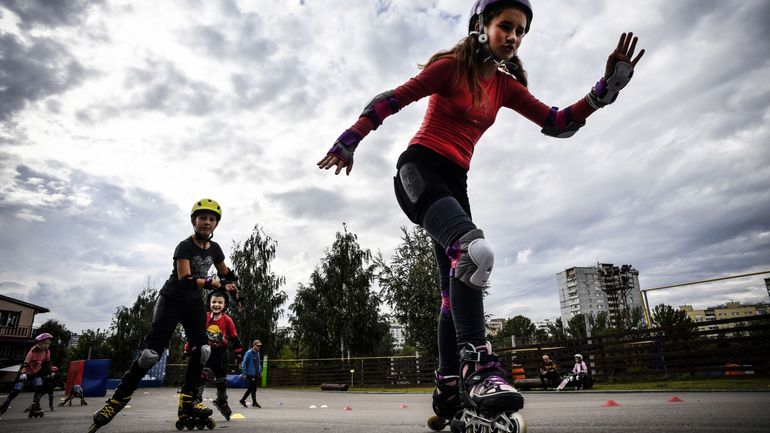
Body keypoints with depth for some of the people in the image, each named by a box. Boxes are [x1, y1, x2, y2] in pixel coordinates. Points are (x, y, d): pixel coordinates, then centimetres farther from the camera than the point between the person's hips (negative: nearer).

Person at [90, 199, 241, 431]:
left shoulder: (214, 249, 1)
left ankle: (186, 404, -5)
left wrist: (233, 290, 0)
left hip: (194, 302, 5)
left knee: (201, 349, -11)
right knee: (152, 352, -12)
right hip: (172, 299, -5)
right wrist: (216, 284, -38)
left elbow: (227, 275, 14)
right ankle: (118, 398, 5)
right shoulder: (184, 247, -17)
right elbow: (185, 280, -29)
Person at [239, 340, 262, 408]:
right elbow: (244, 363, -12)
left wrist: (260, 372, 16)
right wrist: (244, 373, -15)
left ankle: (242, 400, 26)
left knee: (251, 388, 13)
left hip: (256, 374, 8)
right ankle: (254, 403, 7)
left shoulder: (258, 353, 11)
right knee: (253, 388, -4)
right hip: (250, 374, -8)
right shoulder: (249, 353, -12)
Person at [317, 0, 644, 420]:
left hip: (454, 181, 7)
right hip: (419, 168, -7)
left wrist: (608, 85, -2)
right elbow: (391, 100, -4)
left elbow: (557, 122, 9)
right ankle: (478, 366, -31)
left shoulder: (505, 86, 14)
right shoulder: (450, 67, -2)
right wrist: (349, 141, -7)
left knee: (457, 287, 3)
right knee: (475, 250, -34)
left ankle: (447, 388, 11)